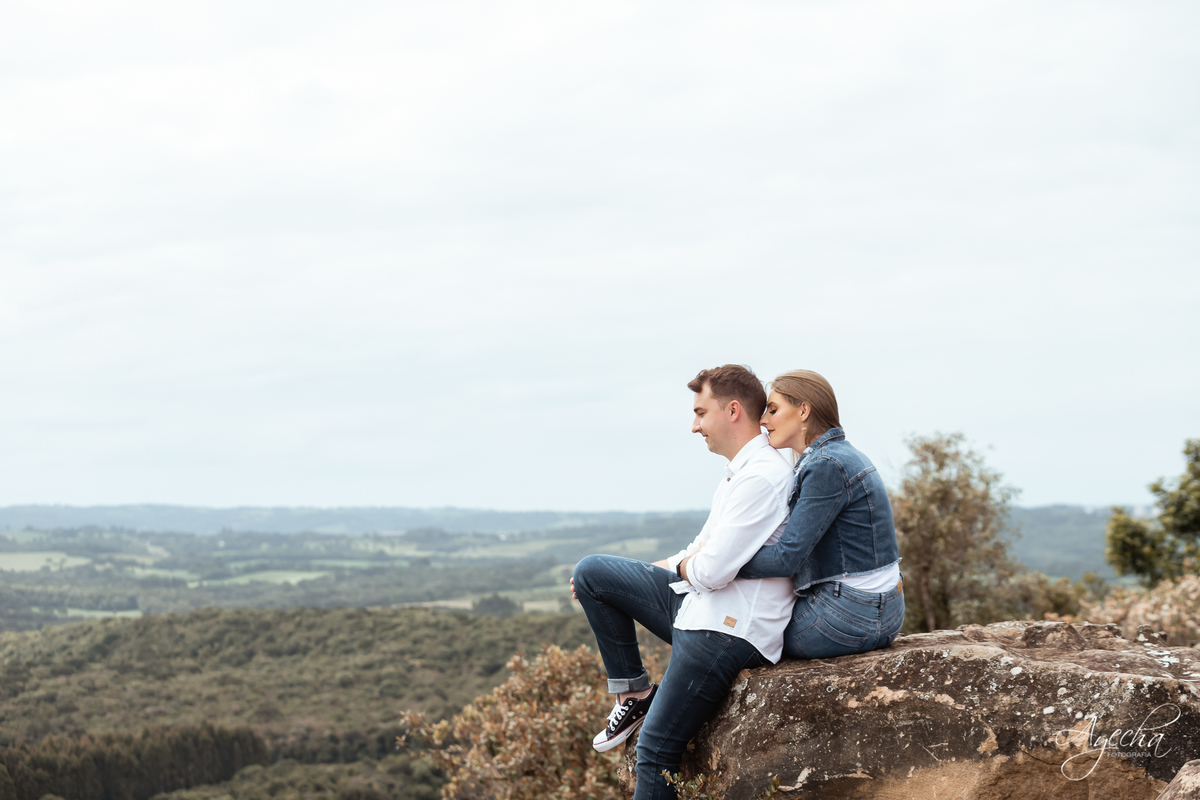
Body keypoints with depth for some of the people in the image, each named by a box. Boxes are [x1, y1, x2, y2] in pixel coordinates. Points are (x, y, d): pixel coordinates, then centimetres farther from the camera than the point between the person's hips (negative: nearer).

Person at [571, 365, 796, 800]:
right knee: (591, 572, 9)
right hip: (695, 602, 10)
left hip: (727, 630, -10)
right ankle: (633, 690, 12)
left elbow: (711, 571, -23)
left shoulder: (762, 477, -19)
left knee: (657, 748, -6)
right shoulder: (740, 473, 15)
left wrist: (683, 566, 1)